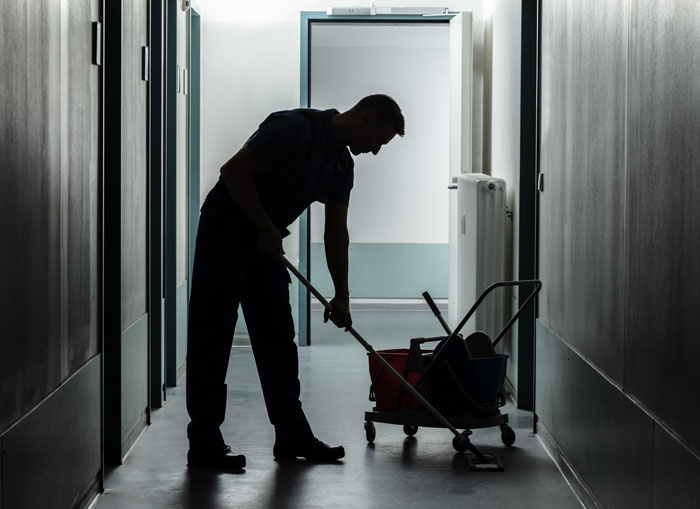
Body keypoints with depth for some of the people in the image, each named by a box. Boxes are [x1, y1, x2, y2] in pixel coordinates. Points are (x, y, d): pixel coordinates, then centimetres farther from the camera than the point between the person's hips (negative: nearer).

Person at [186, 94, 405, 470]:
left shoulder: (342, 165, 6)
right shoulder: (295, 129, -21)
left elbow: (336, 232, 9)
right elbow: (234, 171, -23)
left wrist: (341, 296, 3)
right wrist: (266, 228, -17)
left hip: (265, 242, 9)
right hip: (226, 231, -9)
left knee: (277, 337, 9)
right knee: (211, 337, -5)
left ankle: (291, 436, 14)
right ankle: (204, 443, -2)